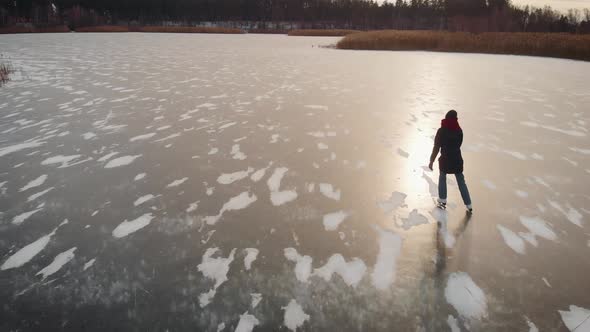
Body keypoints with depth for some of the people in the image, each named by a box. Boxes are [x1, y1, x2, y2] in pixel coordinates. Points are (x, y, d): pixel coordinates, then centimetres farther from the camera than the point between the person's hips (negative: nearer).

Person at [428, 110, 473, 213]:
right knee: (461, 182, 12)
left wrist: (431, 161, -5)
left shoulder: (441, 131, -13)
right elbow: (459, 144, 7)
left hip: (445, 159, -2)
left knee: (442, 178, 23)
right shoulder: (459, 130, -4)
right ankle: (469, 206, 13)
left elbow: (436, 147, -11)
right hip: (457, 159, 2)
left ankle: (443, 200, 27)